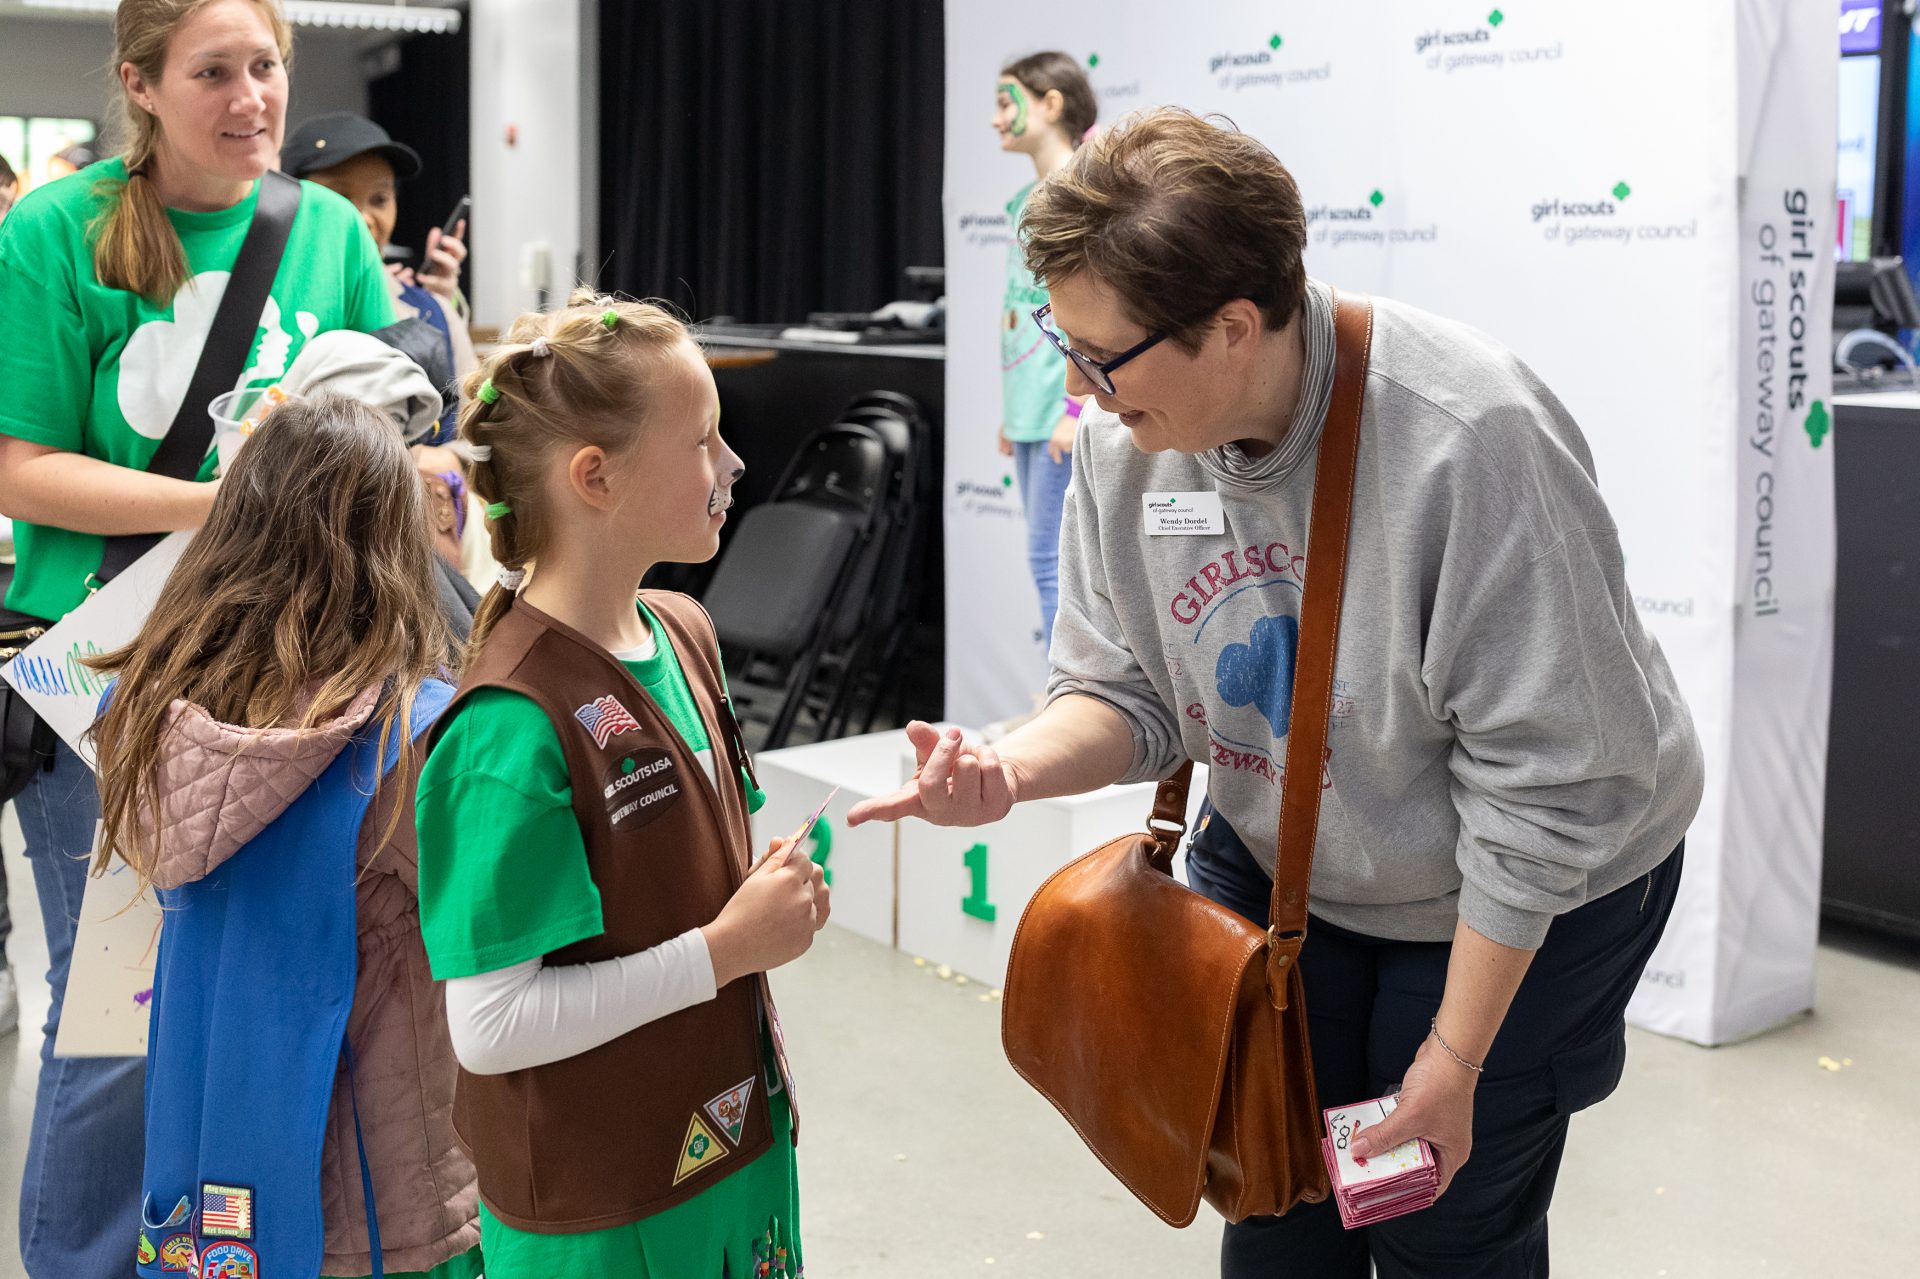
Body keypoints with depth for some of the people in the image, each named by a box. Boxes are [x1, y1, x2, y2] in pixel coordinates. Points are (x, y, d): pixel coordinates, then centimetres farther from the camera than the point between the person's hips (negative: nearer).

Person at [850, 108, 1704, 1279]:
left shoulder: (1473, 437, -33)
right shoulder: (1127, 436, -14)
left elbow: (1543, 783, -27)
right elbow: (1128, 691, -4)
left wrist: (1454, 1057, -21)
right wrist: (1011, 768, -28)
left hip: (1516, 898, -4)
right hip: (1280, 867, 5)